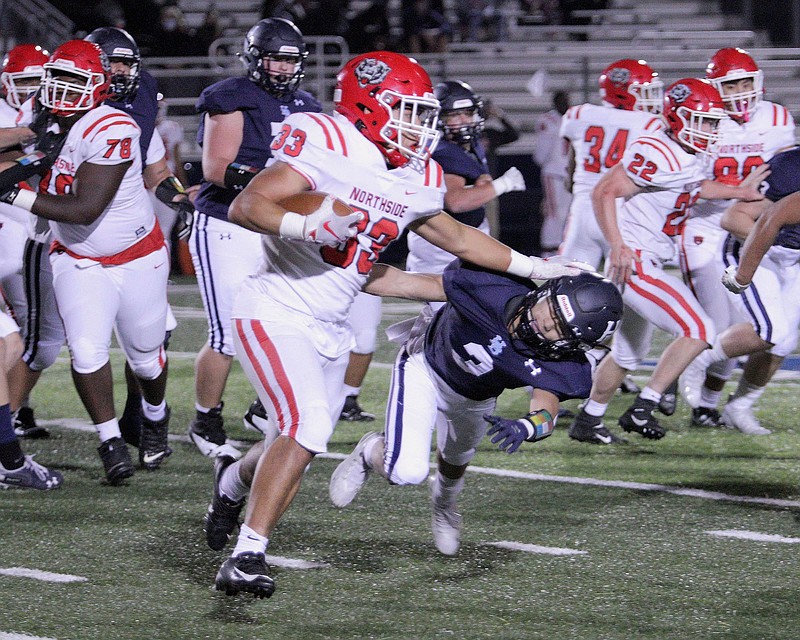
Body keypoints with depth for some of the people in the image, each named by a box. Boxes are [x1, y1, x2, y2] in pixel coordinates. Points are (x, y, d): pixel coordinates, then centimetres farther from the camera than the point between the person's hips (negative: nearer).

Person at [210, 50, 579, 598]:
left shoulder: (415, 181, 8)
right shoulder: (329, 146, -16)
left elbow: (458, 237, 25)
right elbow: (244, 207, -21)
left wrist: (533, 268, 27)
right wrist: (305, 226, -37)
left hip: (331, 328, 8)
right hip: (278, 313, -8)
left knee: (301, 443, 11)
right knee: (306, 429, -23)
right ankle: (246, 556, -20)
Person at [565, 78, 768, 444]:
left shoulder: (686, 160, 9)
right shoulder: (657, 154, -20)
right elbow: (604, 193, -21)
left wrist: (740, 192, 31)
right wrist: (618, 246, -27)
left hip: (650, 266, 11)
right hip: (635, 263, -11)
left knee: (627, 354, 21)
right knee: (698, 331, -16)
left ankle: (588, 421, 33)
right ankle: (642, 409, -13)